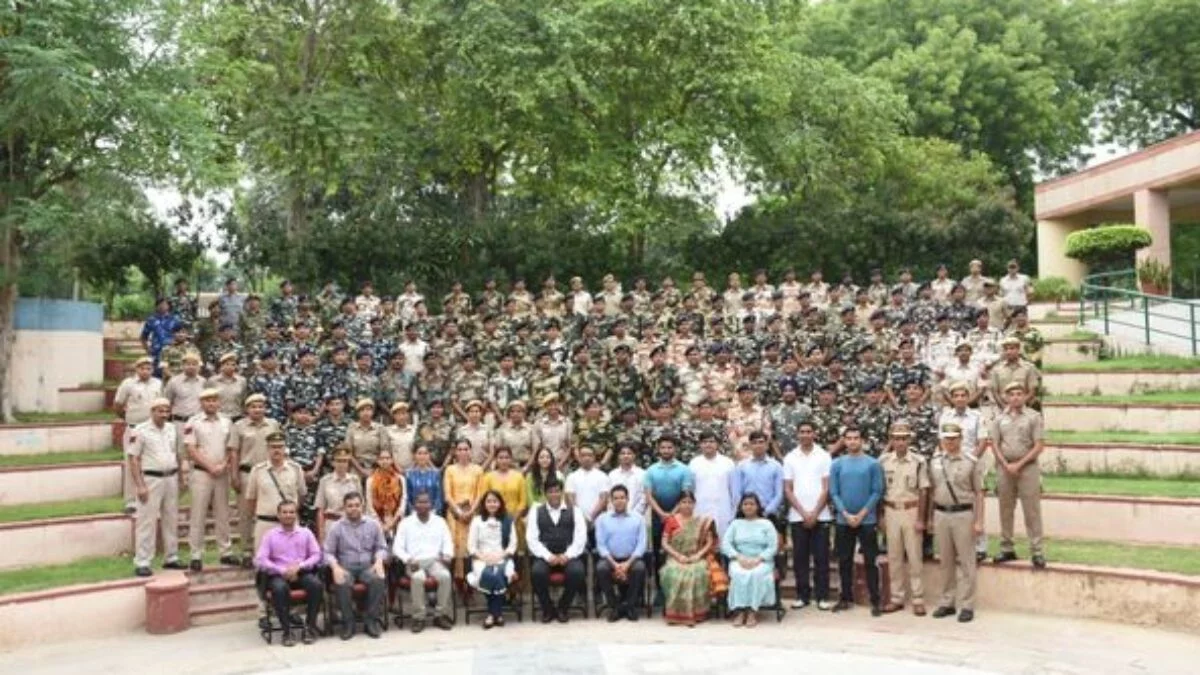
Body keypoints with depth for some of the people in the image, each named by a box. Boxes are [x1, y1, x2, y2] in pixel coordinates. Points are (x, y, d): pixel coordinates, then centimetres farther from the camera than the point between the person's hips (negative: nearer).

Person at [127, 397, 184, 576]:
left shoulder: (172, 429, 11)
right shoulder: (140, 431, -8)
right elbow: (133, 459, -10)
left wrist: (180, 478, 12)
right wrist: (139, 485, -15)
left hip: (171, 479, 6)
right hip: (151, 479, -6)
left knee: (171, 520, 12)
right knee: (147, 521, -4)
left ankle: (171, 558, 22)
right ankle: (142, 563, 1)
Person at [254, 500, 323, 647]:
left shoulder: (306, 533, 12)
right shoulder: (270, 535, 7)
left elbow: (316, 555, 5)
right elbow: (260, 560, -3)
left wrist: (299, 566, -13)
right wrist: (282, 570, -15)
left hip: (302, 573, 1)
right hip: (279, 575, -1)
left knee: (317, 584, -30)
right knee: (279, 588, -36)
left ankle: (310, 627, -15)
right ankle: (287, 631, -23)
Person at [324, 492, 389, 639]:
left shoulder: (373, 524, 9)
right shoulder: (336, 527, 5)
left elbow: (381, 548, 11)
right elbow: (328, 552, 1)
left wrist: (379, 561, -10)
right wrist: (335, 567, -18)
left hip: (367, 566, 1)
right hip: (346, 567, -1)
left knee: (378, 580, -32)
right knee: (341, 584, -35)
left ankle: (373, 621, -20)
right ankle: (348, 623, -19)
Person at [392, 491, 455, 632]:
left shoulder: (440, 521, 13)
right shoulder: (406, 523, 6)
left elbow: (448, 542, 10)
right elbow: (397, 547, 0)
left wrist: (447, 555, -12)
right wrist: (408, 559, -18)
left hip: (435, 561, 2)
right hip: (415, 562, -2)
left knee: (445, 575, -31)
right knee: (418, 578, -36)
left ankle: (440, 614, -16)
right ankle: (419, 617, -21)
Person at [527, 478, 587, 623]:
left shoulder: (574, 511, 10)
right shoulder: (536, 512, 10)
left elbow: (581, 537, 1)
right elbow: (531, 538, 1)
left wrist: (567, 555, -14)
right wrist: (548, 556, -14)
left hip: (568, 556, 0)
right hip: (545, 556, 0)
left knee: (577, 571, -32)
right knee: (537, 571, -32)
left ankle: (562, 608, -6)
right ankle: (547, 609, -6)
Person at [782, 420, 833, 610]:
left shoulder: (824, 456, 2)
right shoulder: (790, 458, 5)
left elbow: (826, 488, -1)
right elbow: (787, 490, 3)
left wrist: (814, 513, -8)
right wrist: (804, 513, -6)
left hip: (820, 515, -1)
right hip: (797, 516, 1)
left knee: (821, 557, 2)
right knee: (800, 557, 5)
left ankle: (822, 596, 8)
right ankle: (802, 595, 12)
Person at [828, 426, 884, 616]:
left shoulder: (872, 463, -2)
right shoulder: (837, 464, 3)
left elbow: (877, 492, -5)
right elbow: (833, 493, 1)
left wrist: (862, 514, -12)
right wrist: (846, 514, -10)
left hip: (867, 520, -2)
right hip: (843, 521, 2)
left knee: (870, 561, 1)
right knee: (844, 561, 9)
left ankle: (875, 601, 6)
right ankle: (846, 598, 20)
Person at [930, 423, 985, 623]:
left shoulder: (971, 462, -2)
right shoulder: (935, 462, 8)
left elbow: (979, 493, -2)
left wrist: (979, 521, -6)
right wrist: (931, 518, 10)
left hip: (963, 514, -3)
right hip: (941, 514, 3)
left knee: (965, 561, 1)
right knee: (946, 561, 10)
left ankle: (966, 605, 7)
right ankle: (947, 602, 19)